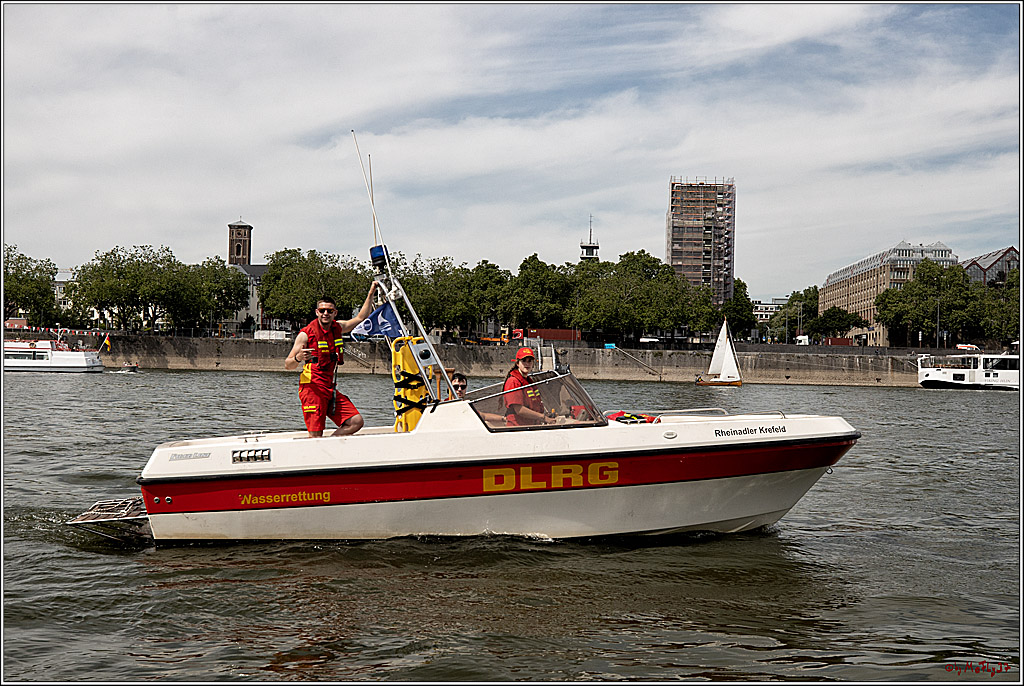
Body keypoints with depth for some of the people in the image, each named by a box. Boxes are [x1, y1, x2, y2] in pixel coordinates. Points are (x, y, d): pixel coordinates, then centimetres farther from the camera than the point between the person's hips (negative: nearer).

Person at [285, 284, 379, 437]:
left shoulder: (337, 328, 11)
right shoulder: (306, 334, -7)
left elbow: (360, 317, 26)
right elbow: (287, 365, -6)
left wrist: (371, 293, 22)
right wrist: (298, 358, -27)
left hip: (330, 390, 7)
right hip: (312, 389, -7)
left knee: (356, 422, -2)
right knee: (315, 436, -13)